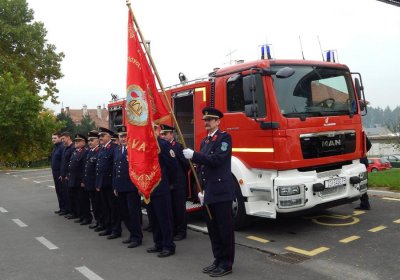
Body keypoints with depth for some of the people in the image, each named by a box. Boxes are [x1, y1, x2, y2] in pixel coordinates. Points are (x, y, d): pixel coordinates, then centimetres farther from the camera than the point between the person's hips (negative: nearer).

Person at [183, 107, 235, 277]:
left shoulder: (224, 137, -7)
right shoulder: (204, 141, 17)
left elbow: (216, 160, -20)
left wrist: (193, 155, -22)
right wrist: (201, 189, 9)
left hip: (222, 192, -8)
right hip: (209, 193, 8)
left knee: (225, 229, 1)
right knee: (213, 229, 14)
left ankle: (226, 264, 12)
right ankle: (218, 260, 26)